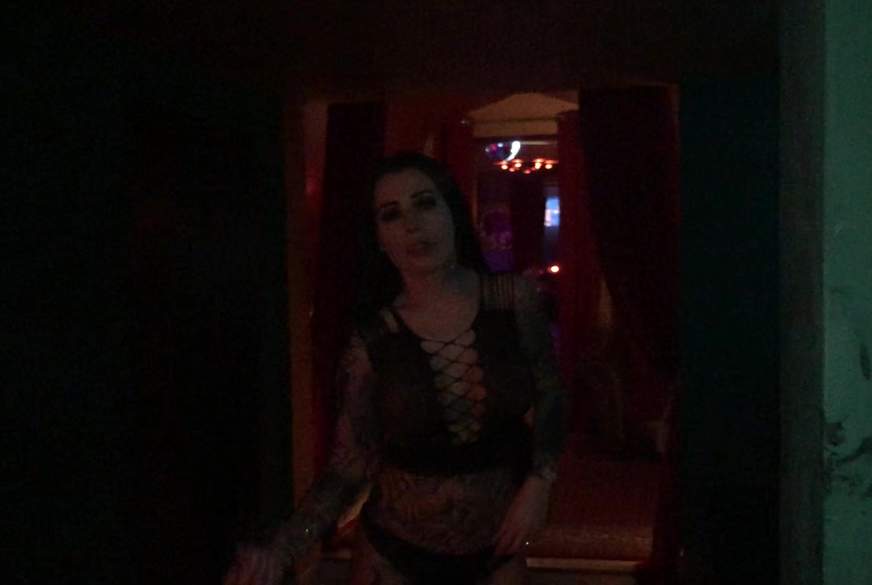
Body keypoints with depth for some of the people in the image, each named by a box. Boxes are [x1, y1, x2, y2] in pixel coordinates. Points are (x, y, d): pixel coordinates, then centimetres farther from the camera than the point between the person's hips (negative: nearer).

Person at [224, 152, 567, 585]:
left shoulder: (513, 299, -11)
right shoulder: (372, 341, -14)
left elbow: (548, 399, 2)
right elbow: (350, 465, -10)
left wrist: (538, 485, -10)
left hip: (497, 549, 1)